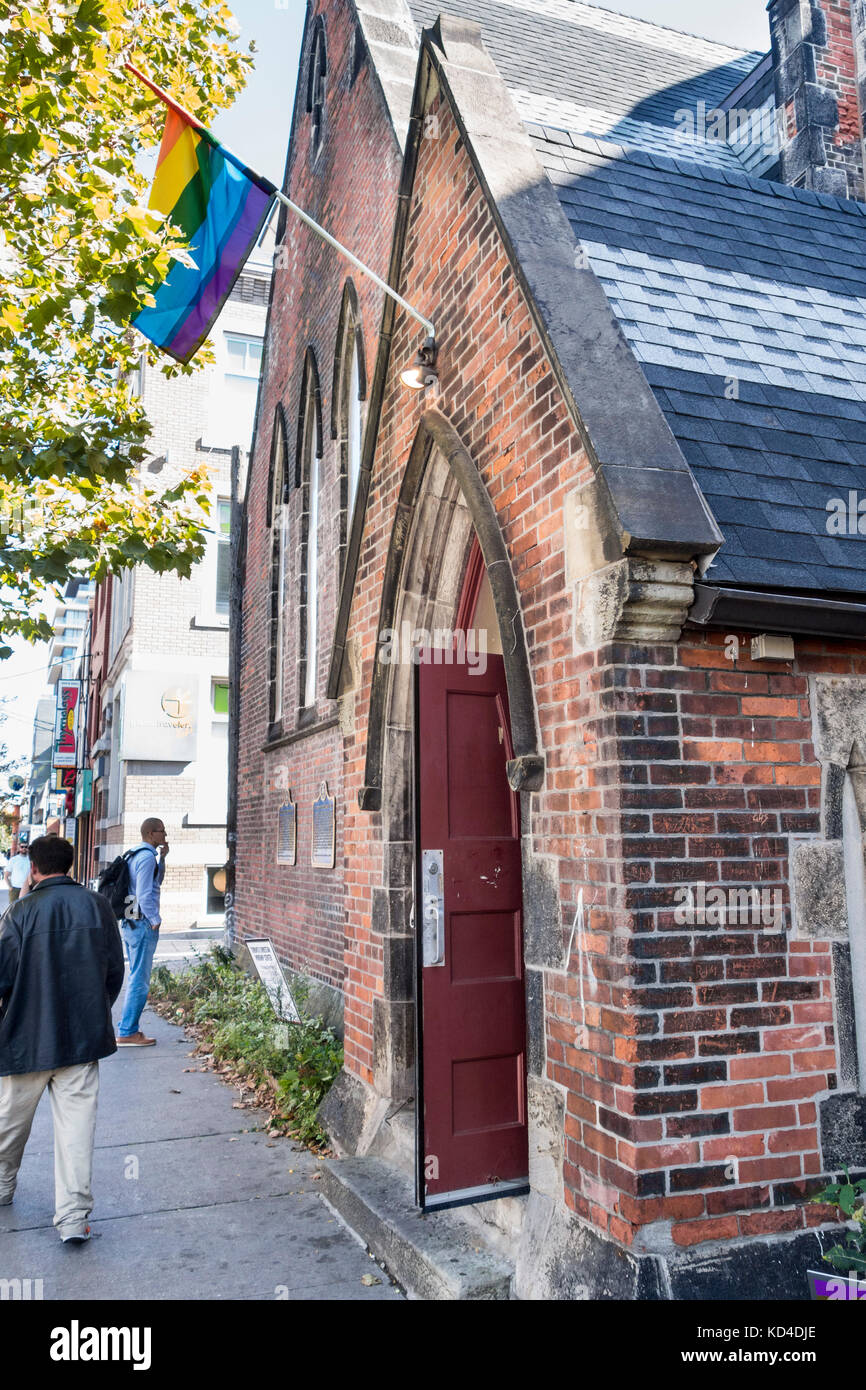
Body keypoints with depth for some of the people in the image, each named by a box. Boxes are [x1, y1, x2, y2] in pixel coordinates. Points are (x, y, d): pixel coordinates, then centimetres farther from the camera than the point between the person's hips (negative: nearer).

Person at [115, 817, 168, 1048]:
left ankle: (129, 1029, 22)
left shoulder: (135, 855, 14)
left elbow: (156, 882, 24)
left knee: (136, 978, 17)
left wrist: (161, 858, 14)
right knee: (140, 980, -4)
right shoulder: (147, 857, -16)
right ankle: (127, 1033, 0)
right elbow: (144, 894, -22)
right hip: (143, 925, -10)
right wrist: (155, 921, -13)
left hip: (130, 924, 10)